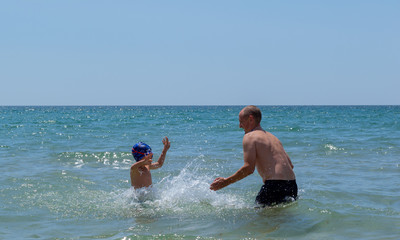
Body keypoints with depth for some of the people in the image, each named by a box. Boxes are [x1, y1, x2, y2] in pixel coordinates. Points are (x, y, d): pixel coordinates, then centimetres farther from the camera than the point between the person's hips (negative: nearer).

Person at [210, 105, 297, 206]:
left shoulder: (249, 137, -1)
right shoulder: (272, 137, 23)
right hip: (292, 186, 8)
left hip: (275, 185, -8)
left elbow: (249, 168, -12)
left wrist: (225, 181, -4)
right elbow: (290, 165, 20)